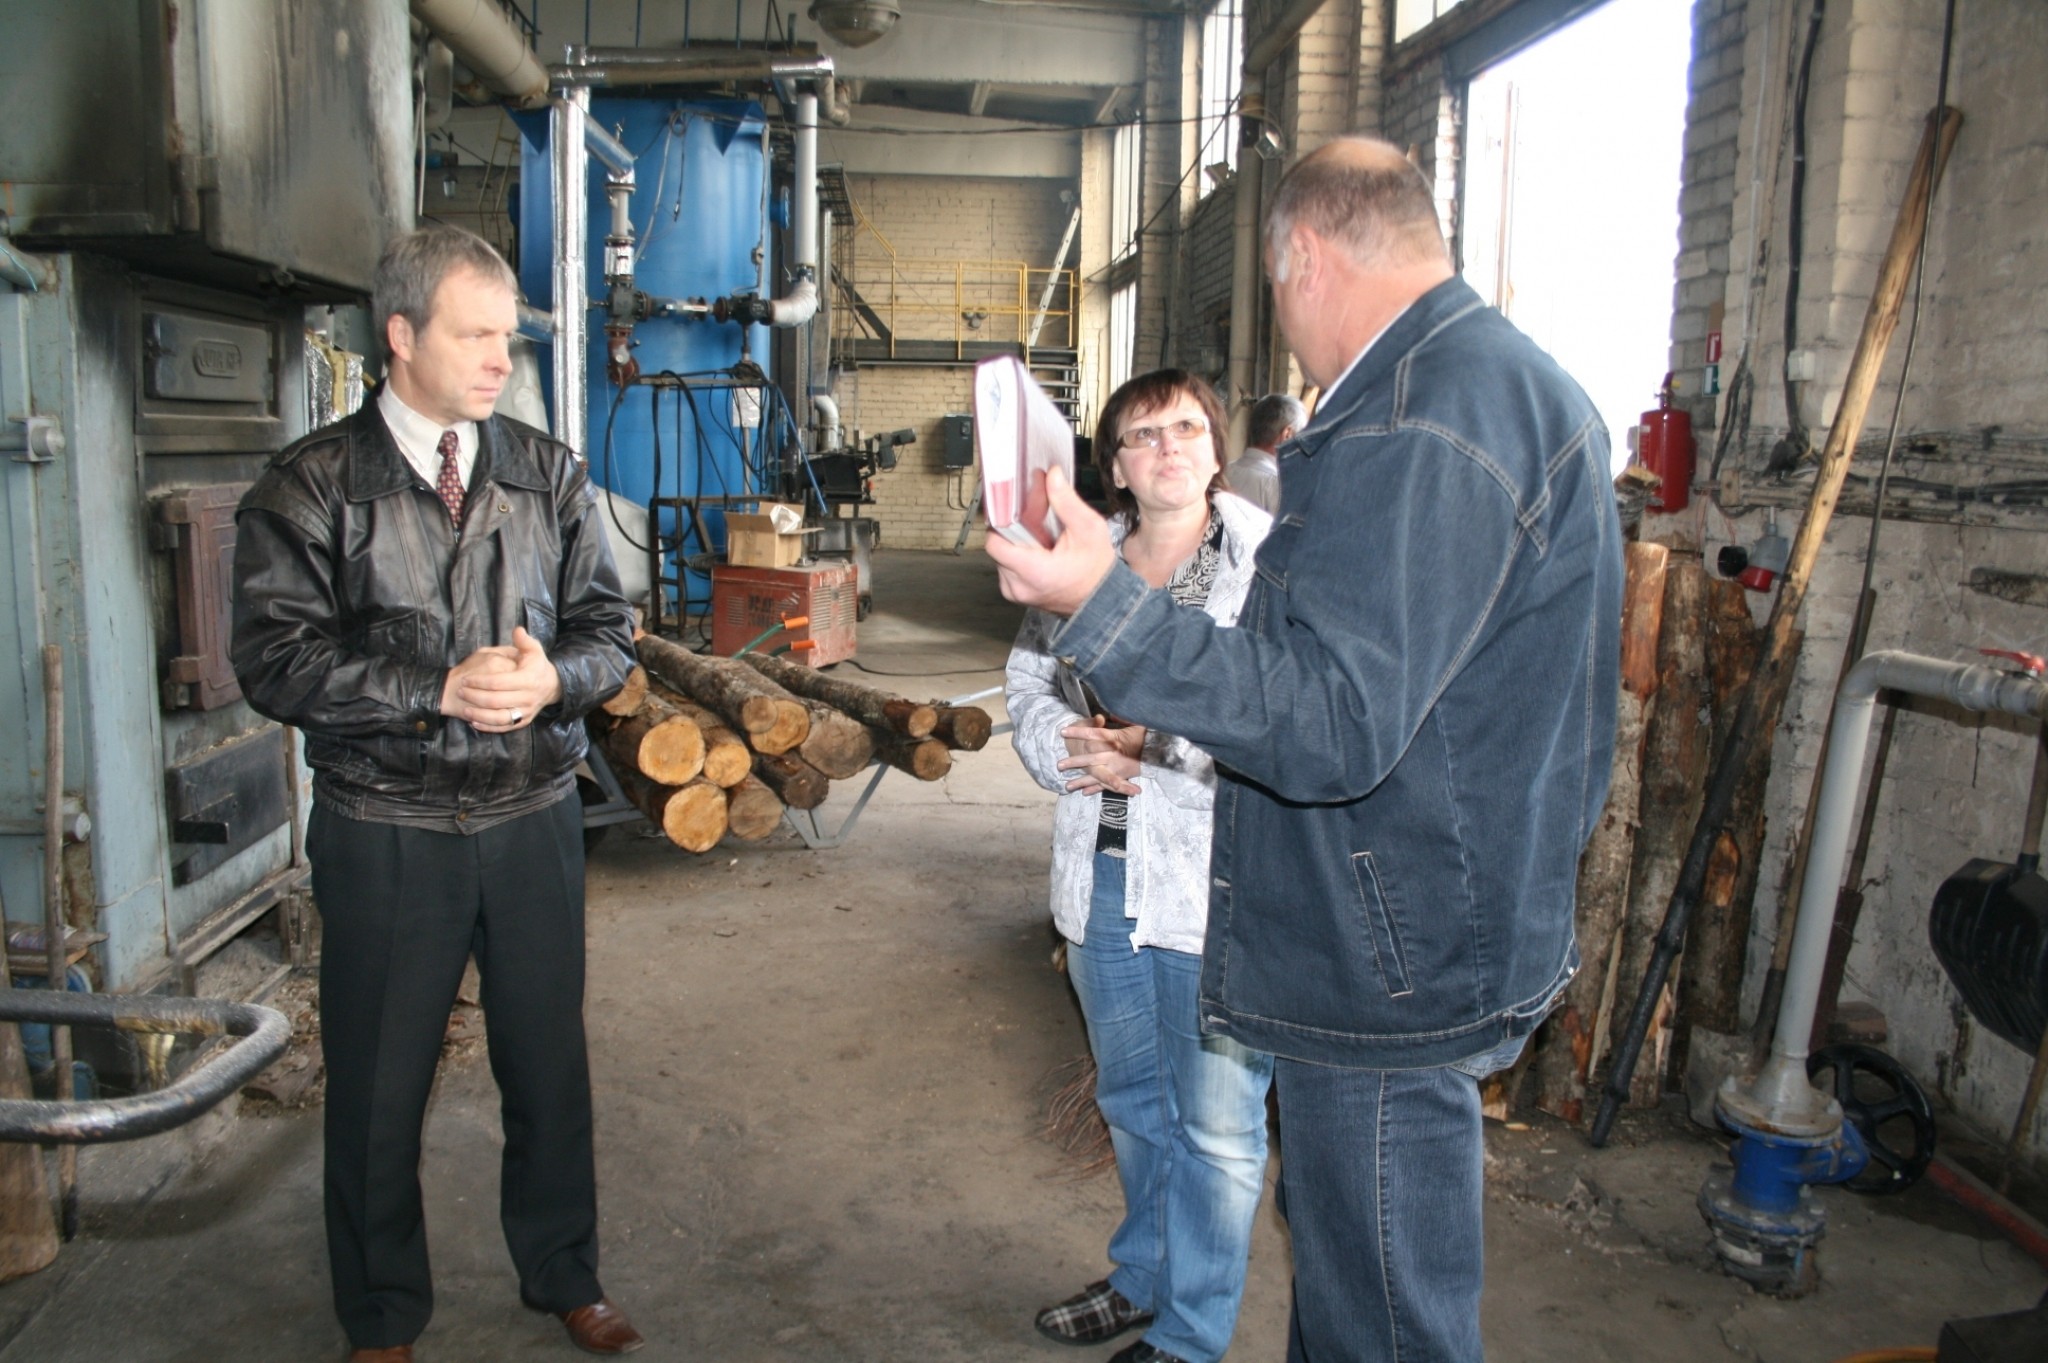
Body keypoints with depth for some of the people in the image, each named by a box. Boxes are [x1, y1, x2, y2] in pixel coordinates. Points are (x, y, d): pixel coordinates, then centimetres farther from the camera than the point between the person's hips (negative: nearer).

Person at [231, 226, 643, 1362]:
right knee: (379, 1081, 11)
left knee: (549, 1061, 13)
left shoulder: (549, 475, 5)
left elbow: (608, 629, 4)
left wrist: (552, 677, -17)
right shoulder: (309, 486, -4)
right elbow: (276, 661, -11)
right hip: (385, 832, -2)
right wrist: (441, 688, -21)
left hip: (534, 821, 3)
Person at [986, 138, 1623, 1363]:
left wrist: (1106, 608, -32)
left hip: (1390, 973, -11)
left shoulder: (1419, 422, -23)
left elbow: (1333, 725, -29)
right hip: (1447, 937, 11)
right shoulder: (1521, 381, 13)